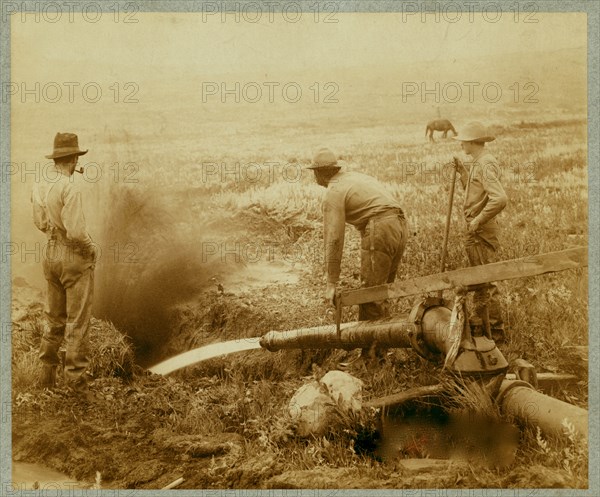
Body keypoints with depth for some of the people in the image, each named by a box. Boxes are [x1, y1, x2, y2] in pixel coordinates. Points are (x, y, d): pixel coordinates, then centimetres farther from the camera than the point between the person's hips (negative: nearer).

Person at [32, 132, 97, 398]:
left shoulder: (39, 187, 2)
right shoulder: (70, 189, -21)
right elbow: (76, 232, -23)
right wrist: (91, 249, -6)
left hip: (51, 254, 7)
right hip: (75, 257, -7)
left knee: (55, 317, 18)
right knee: (77, 320, 1)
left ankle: (47, 371, 24)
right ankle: (75, 376, 4)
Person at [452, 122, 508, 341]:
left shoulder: (486, 164, -19)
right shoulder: (477, 163, 13)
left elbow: (499, 198, -29)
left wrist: (478, 221, -23)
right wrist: (462, 171, 12)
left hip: (482, 231, -10)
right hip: (475, 230, 10)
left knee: (484, 282, -4)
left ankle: (496, 330, 3)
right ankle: (477, 322, 30)